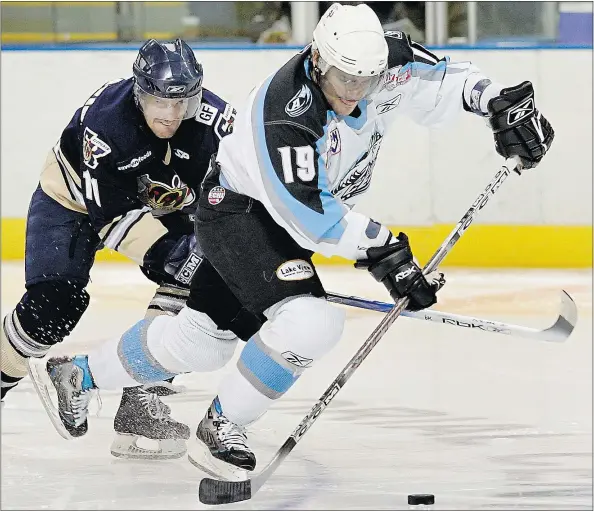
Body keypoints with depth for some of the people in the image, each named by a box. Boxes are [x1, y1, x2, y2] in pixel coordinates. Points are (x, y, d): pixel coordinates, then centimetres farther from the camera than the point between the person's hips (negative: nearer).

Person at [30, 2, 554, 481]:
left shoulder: (386, 62, -18)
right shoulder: (284, 111, -36)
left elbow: (444, 77, -5)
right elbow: (306, 214, -34)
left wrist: (500, 101, -23)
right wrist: (382, 250, -33)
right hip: (237, 210, -8)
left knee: (201, 338, 19)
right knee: (309, 321, -27)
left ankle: (76, 375, 40)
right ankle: (219, 430, -9)